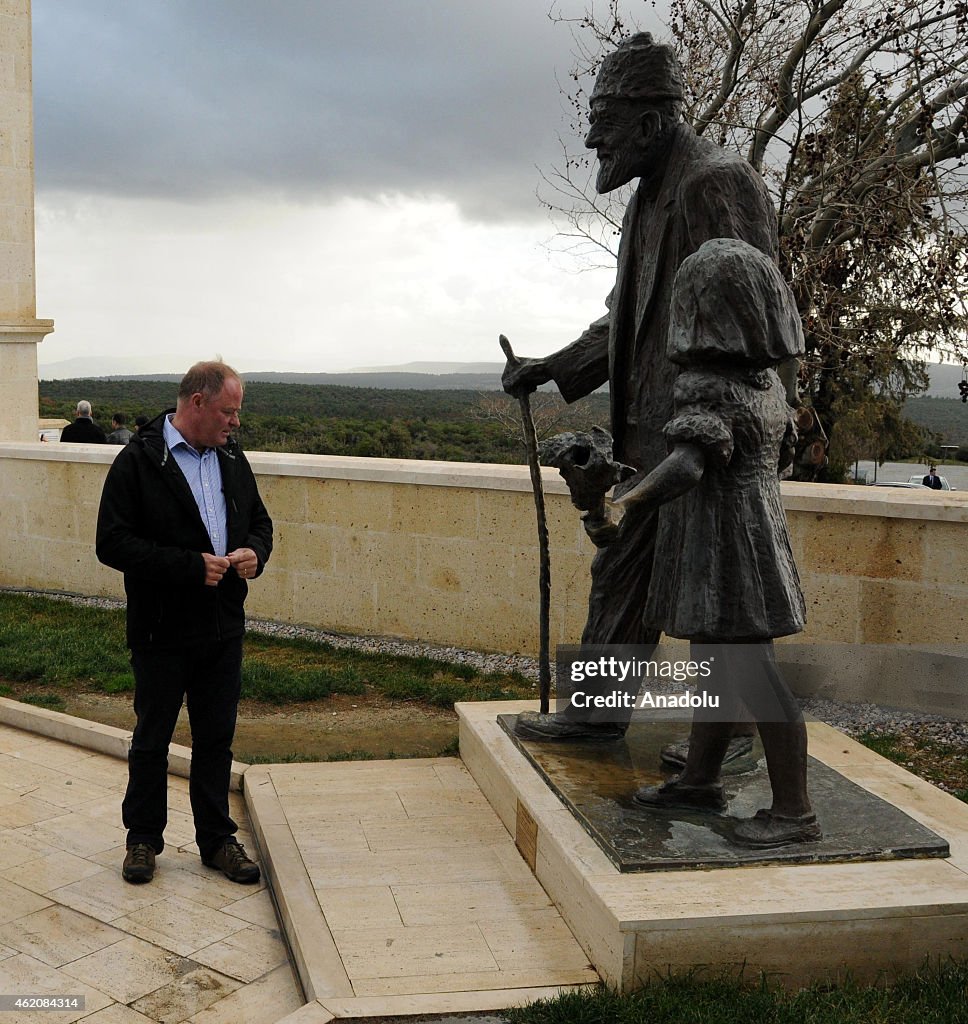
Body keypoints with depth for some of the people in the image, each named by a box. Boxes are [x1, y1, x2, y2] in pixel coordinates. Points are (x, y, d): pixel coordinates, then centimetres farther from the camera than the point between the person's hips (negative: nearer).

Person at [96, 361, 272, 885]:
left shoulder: (231, 457, 7)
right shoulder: (138, 460, -12)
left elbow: (259, 521, 18)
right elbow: (113, 543, -17)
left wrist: (254, 551, -6)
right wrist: (191, 565, -22)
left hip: (224, 629, 5)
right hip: (162, 631, -5)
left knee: (217, 739, 13)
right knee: (151, 740, 11)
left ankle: (216, 838, 27)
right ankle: (143, 837, 29)